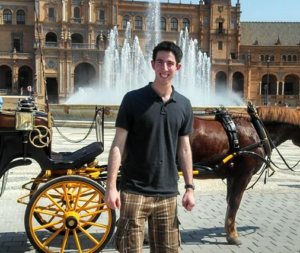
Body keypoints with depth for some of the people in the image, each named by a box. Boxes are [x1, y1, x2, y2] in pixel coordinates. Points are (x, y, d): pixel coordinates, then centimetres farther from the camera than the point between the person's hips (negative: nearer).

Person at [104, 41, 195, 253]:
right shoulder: (133, 99, -6)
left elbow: (184, 149, 10)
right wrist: (111, 186, -13)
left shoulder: (184, 105, 5)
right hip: (134, 191, -3)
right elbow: (118, 145, -7)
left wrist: (190, 187, 6)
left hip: (168, 193, 4)